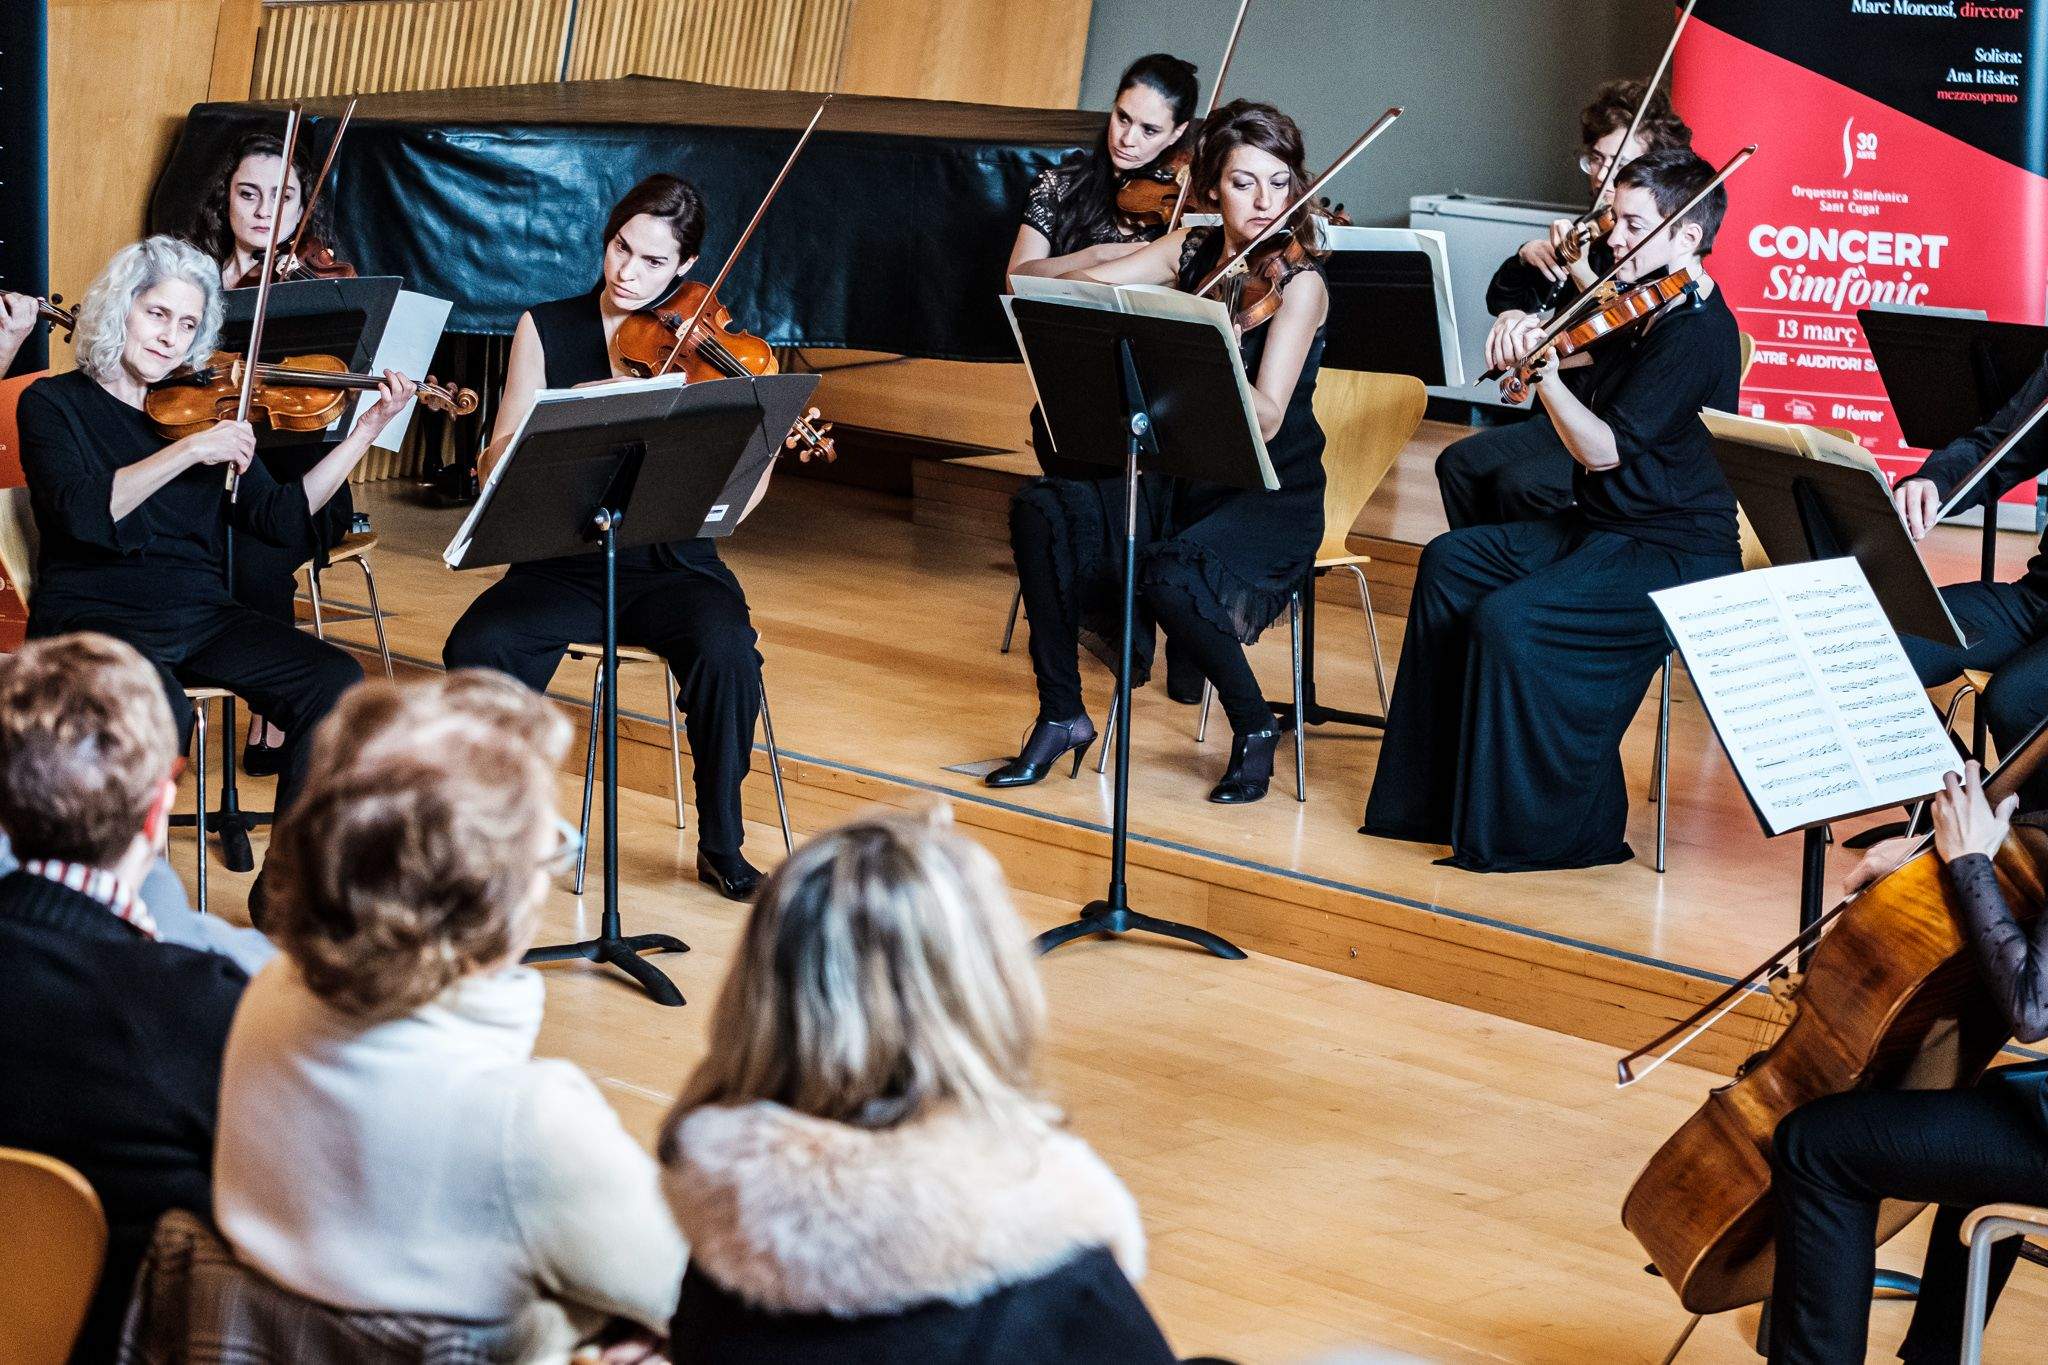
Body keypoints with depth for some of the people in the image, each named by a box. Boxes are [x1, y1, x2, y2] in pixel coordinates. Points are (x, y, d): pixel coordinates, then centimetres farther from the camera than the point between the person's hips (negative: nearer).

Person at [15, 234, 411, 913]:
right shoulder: (53, 404, 2)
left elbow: (281, 517, 7)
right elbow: (82, 515, -17)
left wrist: (368, 428, 0)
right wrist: (189, 451, -24)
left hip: (201, 615, 5)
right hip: (93, 618, -5)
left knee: (334, 681, -18)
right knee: (156, 709, -37)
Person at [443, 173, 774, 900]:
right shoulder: (547, 329, 5)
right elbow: (497, 469, -3)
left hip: (672, 564, -1)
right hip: (564, 564, 1)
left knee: (726, 650, -32)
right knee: (477, 650, -29)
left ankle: (721, 845, -11)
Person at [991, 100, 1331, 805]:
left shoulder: (1299, 283, -13)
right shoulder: (1192, 251, 5)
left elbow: (1264, 421, -23)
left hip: (1271, 501, -6)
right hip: (1182, 479, 6)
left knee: (1171, 577, -34)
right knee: (1044, 511, -19)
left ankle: (1255, 728, -7)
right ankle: (1060, 715, -7)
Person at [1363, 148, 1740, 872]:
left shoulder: (1696, 333, -20)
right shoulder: (1643, 312, 9)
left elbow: (1603, 450, -22)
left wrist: (1540, 364, -20)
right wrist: (1527, 330, -4)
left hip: (1676, 558, -11)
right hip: (1604, 527, 11)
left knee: (1508, 619, -25)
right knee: (1451, 562, 10)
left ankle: (1574, 830, -10)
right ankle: (1441, 789, 16)